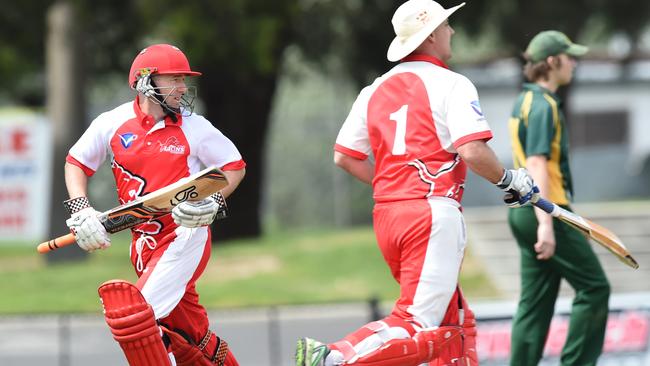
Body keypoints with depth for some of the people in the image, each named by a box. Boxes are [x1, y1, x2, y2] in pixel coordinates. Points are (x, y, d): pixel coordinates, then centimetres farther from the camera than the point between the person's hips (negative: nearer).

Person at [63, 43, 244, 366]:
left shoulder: (194, 128, -7)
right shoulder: (113, 123, -1)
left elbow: (235, 167, 3)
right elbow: (76, 163, 11)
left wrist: (214, 201, -14)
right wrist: (80, 210, -4)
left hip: (185, 235, -5)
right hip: (144, 242, 5)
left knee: (132, 316, -19)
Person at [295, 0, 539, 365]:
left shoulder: (375, 90, 14)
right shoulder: (450, 84, -6)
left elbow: (345, 157, 14)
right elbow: (472, 151, -17)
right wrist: (509, 181, -1)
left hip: (386, 215, 8)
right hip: (433, 216, -8)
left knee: (455, 325, 17)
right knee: (418, 330, -13)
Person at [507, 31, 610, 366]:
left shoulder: (525, 101, 17)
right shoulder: (543, 106, -14)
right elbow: (537, 166, -22)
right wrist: (546, 224, -27)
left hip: (523, 212, 10)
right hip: (546, 211, -10)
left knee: (535, 301, 7)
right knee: (594, 287, -4)